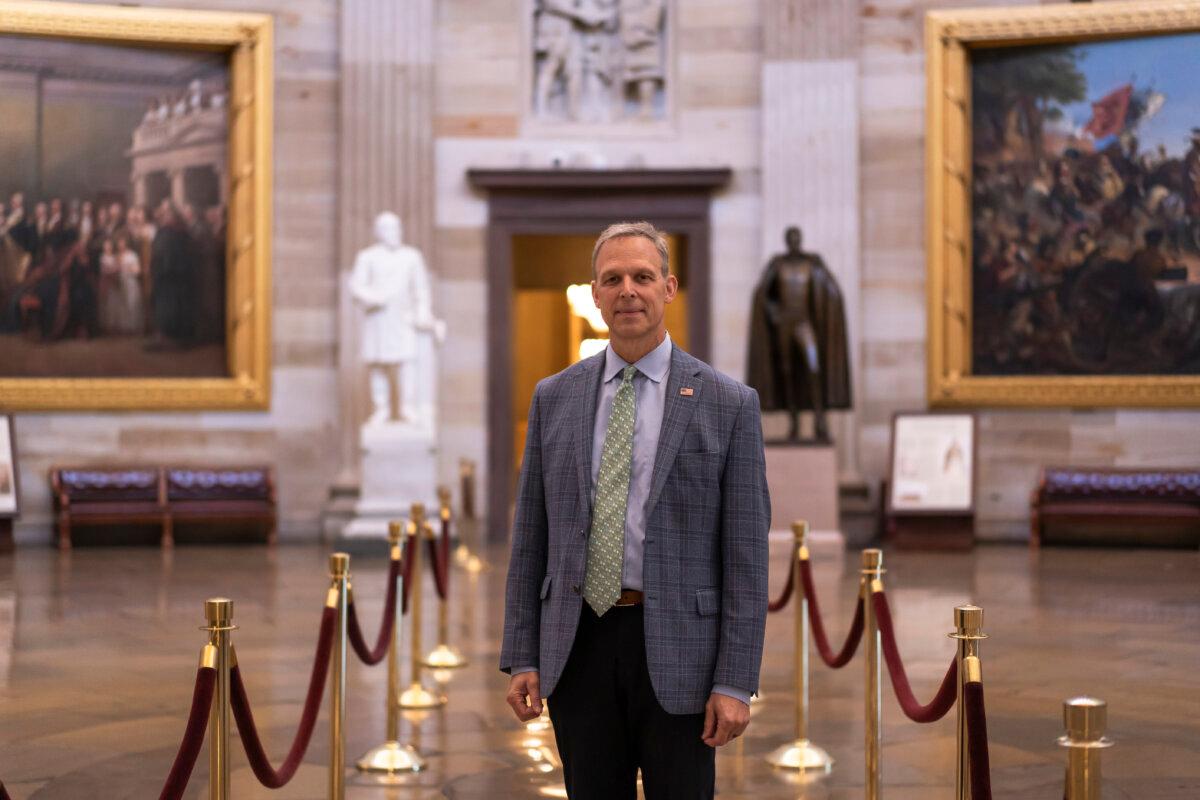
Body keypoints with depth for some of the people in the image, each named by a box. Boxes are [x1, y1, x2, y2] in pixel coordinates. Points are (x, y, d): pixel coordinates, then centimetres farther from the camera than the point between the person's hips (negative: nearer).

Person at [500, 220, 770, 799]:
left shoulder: (728, 404, -2)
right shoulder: (553, 398, 8)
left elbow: (746, 554, -4)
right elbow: (529, 538, 9)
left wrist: (735, 682, -9)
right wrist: (521, 657, 3)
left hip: (676, 651, -2)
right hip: (578, 646, 3)